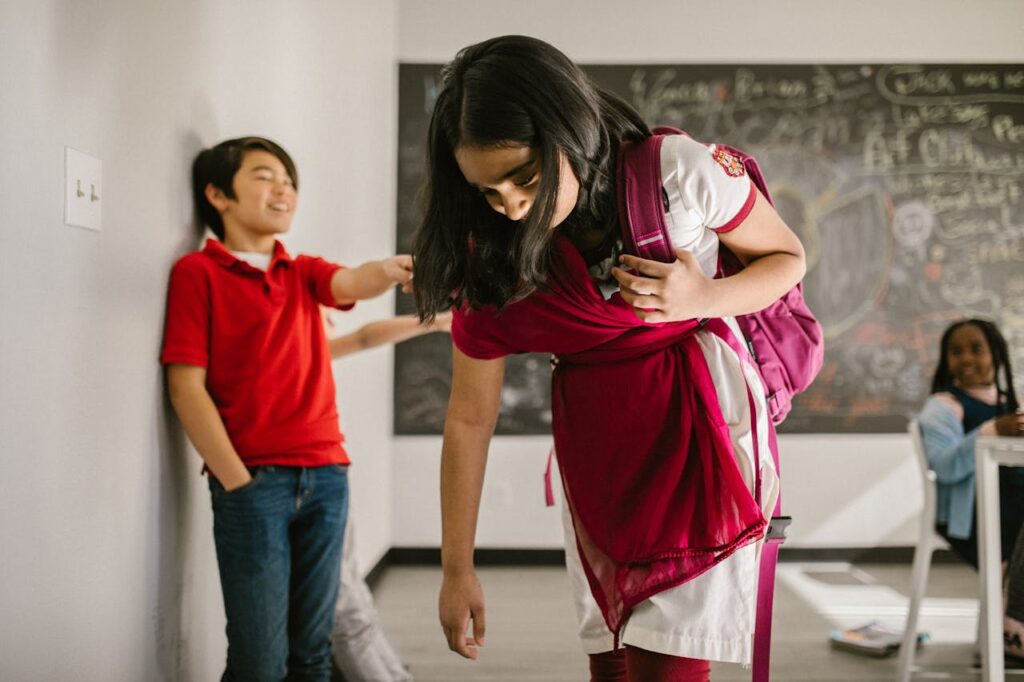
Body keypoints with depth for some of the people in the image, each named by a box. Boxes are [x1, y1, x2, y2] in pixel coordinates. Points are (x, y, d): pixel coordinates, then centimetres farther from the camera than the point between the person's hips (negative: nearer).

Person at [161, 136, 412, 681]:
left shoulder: (303, 273, 17)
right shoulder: (198, 272, 2)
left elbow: (354, 282, -6)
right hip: (252, 481, -5)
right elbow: (186, 386, -4)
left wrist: (393, 268, -30)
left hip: (326, 475, 5)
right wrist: (237, 481, -10)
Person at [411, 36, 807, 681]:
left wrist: (703, 300, -21)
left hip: (701, 421, -3)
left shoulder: (684, 173, -17)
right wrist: (457, 569, -2)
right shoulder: (493, 264, -9)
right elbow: (469, 419, -4)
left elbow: (788, 258, 0)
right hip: (597, 451, 3)